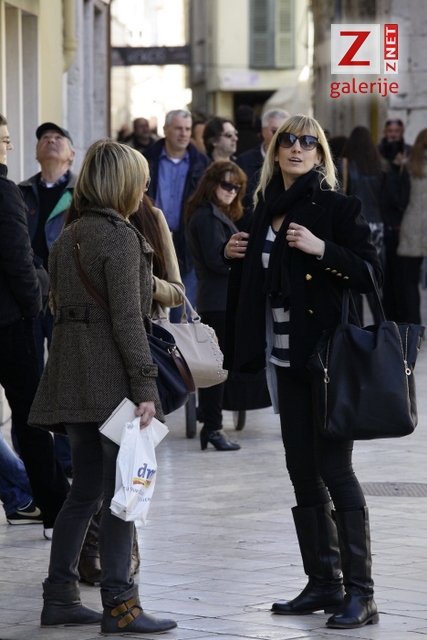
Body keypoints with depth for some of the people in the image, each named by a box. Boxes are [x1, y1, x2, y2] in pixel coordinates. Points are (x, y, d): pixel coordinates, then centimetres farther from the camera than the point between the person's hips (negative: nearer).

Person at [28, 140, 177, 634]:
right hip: (110, 374, -8)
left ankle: (59, 597, 15)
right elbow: (127, 318, -17)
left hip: (71, 371, 8)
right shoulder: (120, 237, -11)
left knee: (86, 490, 14)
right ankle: (119, 606, -4)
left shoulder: (67, 237, 14)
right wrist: (145, 385, -17)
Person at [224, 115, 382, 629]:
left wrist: (321, 248, -22)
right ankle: (323, 583, 18)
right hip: (285, 358, 7)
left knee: (334, 468, -9)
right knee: (302, 471, 10)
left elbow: (369, 273, -12)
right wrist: (236, 255, 6)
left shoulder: (338, 208, -6)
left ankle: (360, 593, -6)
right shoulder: (267, 209, 13)